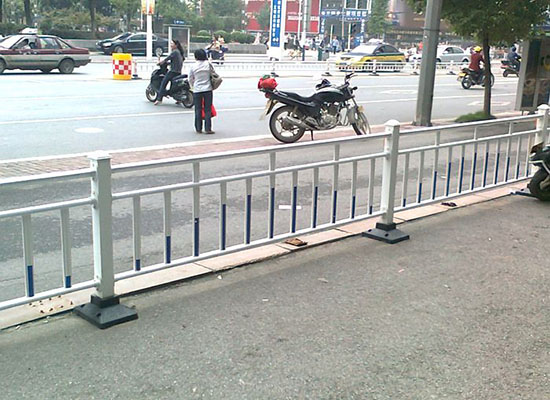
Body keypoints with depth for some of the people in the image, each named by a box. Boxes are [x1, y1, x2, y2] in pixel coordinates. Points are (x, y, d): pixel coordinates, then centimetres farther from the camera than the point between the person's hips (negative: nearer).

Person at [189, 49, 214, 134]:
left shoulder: (193, 66, -2)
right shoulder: (208, 64, -4)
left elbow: (190, 79, 8)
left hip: (197, 91, 0)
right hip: (208, 90, 0)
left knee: (198, 110, 8)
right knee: (208, 110, 4)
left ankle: (198, 129, 11)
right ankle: (208, 129, 2)